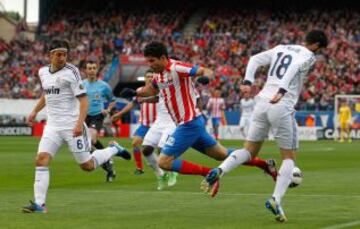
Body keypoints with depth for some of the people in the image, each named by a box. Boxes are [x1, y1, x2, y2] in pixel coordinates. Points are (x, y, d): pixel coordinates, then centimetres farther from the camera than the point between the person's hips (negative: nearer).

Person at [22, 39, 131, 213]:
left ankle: (113, 149, 28)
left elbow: (83, 99, -13)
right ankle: (39, 204, -13)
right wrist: (35, 111, 26)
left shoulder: (71, 72, -11)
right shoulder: (43, 72, 9)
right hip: (52, 125, 5)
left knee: (87, 166, 2)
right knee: (41, 159, -13)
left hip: (72, 126, -5)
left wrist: (80, 123, -24)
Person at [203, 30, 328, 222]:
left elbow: (255, 60, 13)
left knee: (249, 151, 12)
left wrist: (248, 82, 4)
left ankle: (219, 170, -15)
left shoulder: (281, 48, 21)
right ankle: (276, 200, -8)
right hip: (281, 107, -6)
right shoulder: (308, 56, 2)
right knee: (289, 157, 7)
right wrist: (282, 92, -29)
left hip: (262, 102, 6)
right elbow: (294, 68, -18)